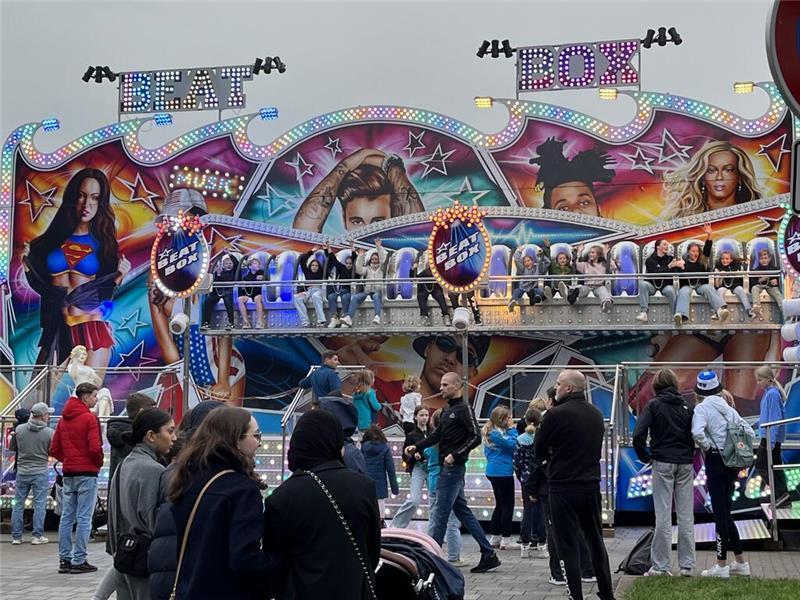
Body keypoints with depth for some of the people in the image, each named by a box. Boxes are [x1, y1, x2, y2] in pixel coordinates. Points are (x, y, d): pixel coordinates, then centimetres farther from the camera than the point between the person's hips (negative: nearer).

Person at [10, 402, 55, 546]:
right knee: (39, 504, 5)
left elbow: (11, 447, 8)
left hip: (22, 471, 3)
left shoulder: (19, 429, -3)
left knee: (18, 504, 11)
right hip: (40, 473, -3)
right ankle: (37, 536, 6)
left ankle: (16, 536, 14)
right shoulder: (49, 432, -11)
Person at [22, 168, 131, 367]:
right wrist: (27, 265, 0)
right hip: (56, 329, 3)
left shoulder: (103, 243, 4)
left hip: (92, 327, -2)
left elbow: (104, 294, 4)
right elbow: (42, 287, 15)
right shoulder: (54, 238, 8)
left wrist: (118, 277, -12)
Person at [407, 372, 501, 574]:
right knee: (462, 510, 11)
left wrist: (455, 455, -20)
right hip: (447, 468, 10)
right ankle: (488, 554, 15)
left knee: (441, 513, -5)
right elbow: (436, 435, 19)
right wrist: (416, 447, 8)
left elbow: (475, 437, -17)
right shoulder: (447, 410, 17)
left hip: (454, 467, -10)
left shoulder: (464, 409, -10)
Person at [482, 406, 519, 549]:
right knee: (508, 505, -3)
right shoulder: (497, 433, -18)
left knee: (500, 504, 17)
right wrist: (512, 429, -13)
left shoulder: (489, 432, 11)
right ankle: (506, 540, -2)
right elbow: (513, 444, -22)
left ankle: (495, 538, 19)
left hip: (493, 471, 10)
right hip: (503, 472, -10)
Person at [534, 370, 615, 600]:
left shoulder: (555, 414, -15)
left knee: (568, 546, 0)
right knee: (595, 540, 20)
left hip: (563, 488, -6)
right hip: (591, 484, 6)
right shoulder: (597, 414, 7)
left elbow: (539, 451, -7)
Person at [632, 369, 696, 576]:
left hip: (662, 463, -3)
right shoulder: (686, 407, 7)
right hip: (685, 464, 3)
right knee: (686, 516, 7)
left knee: (663, 515, 0)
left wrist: (645, 457, -1)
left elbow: (638, 434, -13)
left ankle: (660, 565, 1)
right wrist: (689, 455, 11)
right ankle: (687, 565, 10)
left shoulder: (654, 405, -3)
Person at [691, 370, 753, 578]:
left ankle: (722, 565, 4)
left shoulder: (701, 408, -9)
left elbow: (697, 433, -27)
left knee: (720, 513, -1)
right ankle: (740, 562, 20)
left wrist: (706, 447, -11)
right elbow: (749, 431, 13)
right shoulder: (727, 408, 11)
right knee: (725, 512, 16)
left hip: (716, 461, -7)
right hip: (732, 464, 7)